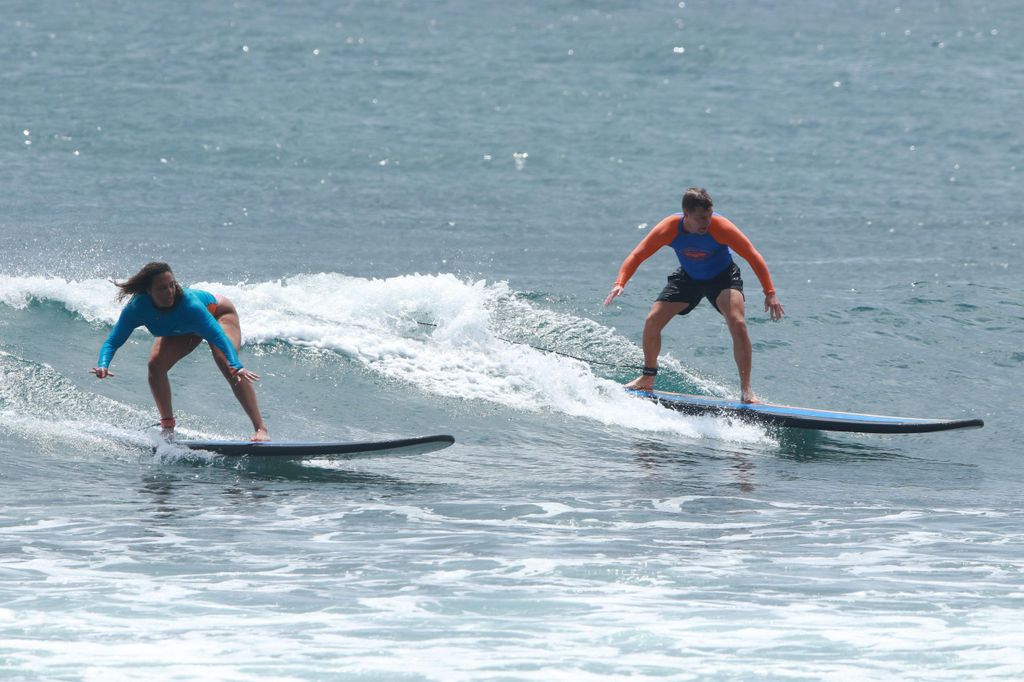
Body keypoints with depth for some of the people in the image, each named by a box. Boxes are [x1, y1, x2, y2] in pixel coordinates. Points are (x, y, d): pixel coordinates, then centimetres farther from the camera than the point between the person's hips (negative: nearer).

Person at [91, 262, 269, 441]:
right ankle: (167, 426, 5)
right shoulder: (137, 308, -33)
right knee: (156, 364, -15)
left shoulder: (188, 303, -44)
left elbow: (218, 335, -51)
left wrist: (236, 366, -66)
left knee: (225, 362, -28)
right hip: (182, 329, 5)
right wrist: (103, 365, -51)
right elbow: (113, 341, -29)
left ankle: (260, 428, -29)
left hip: (217, 314, -5)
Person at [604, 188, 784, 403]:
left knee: (738, 324, -26)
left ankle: (746, 389, -18)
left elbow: (753, 256, -26)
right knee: (652, 321, -3)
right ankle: (648, 378, 21)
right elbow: (637, 256, -20)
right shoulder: (669, 229, -27)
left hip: (722, 277, -3)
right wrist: (620, 284, -36)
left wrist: (770, 293, -28)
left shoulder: (720, 227, -33)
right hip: (688, 278, 3)